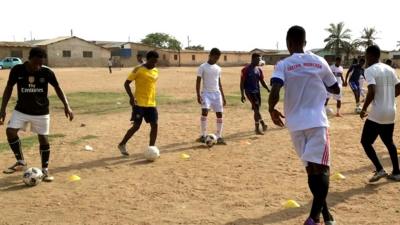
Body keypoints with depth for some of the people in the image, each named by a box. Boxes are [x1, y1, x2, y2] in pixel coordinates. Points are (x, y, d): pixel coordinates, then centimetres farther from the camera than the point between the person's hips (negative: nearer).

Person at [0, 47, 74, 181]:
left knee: (43, 139, 0)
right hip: (21, 110, 1)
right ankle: (21, 162, 2)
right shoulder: (17, 70, -15)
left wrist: (66, 106, -12)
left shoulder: (47, 72, -17)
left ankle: (45, 170, 16)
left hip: (41, 112, -1)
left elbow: (57, 88, -3)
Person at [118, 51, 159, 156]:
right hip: (139, 104, -6)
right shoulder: (138, 70, -9)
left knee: (155, 125, -1)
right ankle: (122, 144, 17)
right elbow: (126, 83, -8)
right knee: (136, 126, -3)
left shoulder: (156, 71, 10)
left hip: (151, 104, 6)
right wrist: (131, 96, -19)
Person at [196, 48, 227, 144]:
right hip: (206, 93, -5)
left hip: (217, 93, 5)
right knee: (204, 112, -22)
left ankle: (219, 137, 8)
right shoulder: (203, 67, -2)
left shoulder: (218, 68, 12)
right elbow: (198, 82, -4)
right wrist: (198, 95, -13)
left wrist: (223, 96, 14)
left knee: (219, 114, 0)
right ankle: (203, 135, -12)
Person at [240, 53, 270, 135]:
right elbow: (242, 83, -9)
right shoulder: (246, 70, -9)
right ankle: (262, 124, -10)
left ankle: (257, 128, 15)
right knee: (256, 109, -17)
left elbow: (262, 81, 14)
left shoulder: (259, 70, 9)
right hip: (249, 92, -6)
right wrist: (242, 95, -15)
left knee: (257, 109, 7)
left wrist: (268, 89, -1)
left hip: (257, 91, 6)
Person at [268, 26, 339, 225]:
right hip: (317, 121, -1)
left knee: (311, 168, 12)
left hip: (296, 123, 1)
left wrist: (271, 110, 2)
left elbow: (275, 92, -16)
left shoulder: (284, 65, -1)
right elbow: (336, 90, 15)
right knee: (320, 168, -5)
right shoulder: (319, 62, 5)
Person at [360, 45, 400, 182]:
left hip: (377, 114, -7)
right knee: (389, 142, 21)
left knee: (365, 141, 6)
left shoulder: (370, 70, -12)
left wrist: (363, 110, -13)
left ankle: (380, 170, -2)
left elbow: (371, 92, -23)